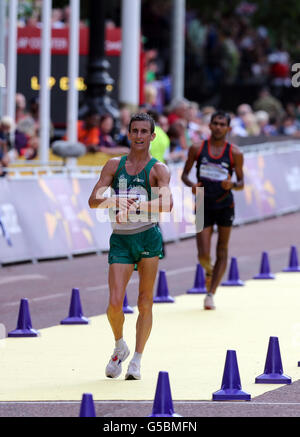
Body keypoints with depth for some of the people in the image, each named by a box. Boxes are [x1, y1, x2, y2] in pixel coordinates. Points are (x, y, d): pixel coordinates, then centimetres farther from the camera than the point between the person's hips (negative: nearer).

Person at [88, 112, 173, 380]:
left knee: (145, 302, -1)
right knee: (115, 304, -9)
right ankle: (119, 347, 18)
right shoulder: (114, 165, 11)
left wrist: (136, 207, -29)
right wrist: (115, 201, -16)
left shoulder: (158, 169, 2)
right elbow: (93, 201, 3)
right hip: (120, 239, 2)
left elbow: (167, 204, -15)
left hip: (148, 237, -2)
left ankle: (137, 360, 9)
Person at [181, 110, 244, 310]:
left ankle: (211, 294, 7)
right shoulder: (197, 149, -1)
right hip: (204, 206, 0)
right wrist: (191, 184, -14)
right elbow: (184, 174, 7)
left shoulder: (235, 153, -3)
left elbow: (241, 183, 1)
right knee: (203, 256, -5)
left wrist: (232, 185, -21)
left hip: (225, 205, 0)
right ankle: (209, 271, 30)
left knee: (222, 253, 2)